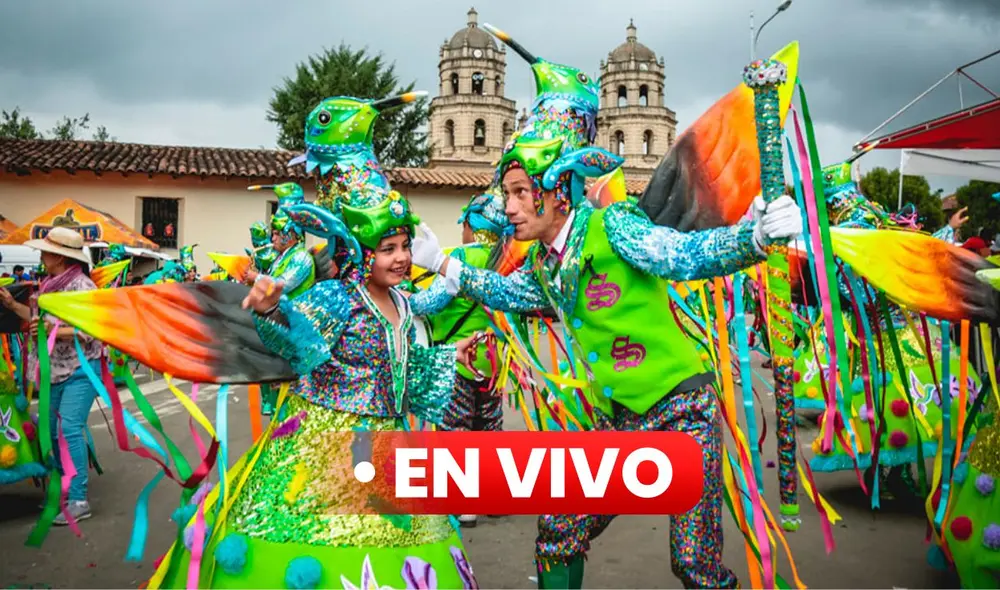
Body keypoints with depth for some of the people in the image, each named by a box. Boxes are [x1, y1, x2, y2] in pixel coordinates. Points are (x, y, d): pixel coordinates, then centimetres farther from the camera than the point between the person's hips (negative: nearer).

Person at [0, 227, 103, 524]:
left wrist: (53, 330, -29)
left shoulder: (83, 287, -16)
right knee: (52, 429, 14)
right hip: (55, 370, 9)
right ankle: (63, 486, 28)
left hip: (80, 370, -9)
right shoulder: (50, 284, 9)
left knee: (70, 429, -13)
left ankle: (79, 500, -8)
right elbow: (39, 317, 18)